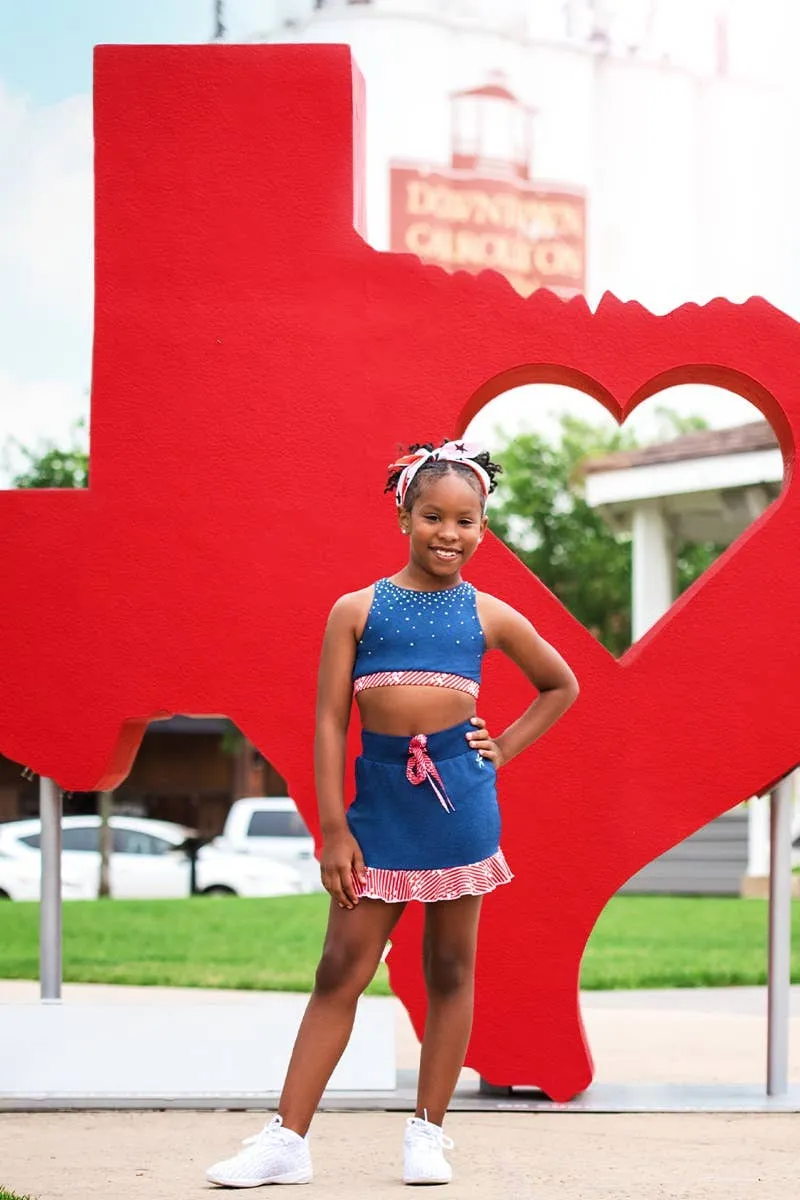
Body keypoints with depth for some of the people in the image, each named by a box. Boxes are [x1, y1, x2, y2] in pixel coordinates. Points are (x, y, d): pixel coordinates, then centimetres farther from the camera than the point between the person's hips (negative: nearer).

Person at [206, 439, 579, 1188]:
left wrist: (505, 748, 9)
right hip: (380, 799, -1)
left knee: (450, 969, 7)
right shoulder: (357, 610, 2)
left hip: (459, 798, 1)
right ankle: (286, 1140, 1)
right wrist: (333, 828, -5)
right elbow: (330, 721, 0)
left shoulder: (488, 616, 6)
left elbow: (561, 686, 21)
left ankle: (427, 1133, 16)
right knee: (340, 970, 0)